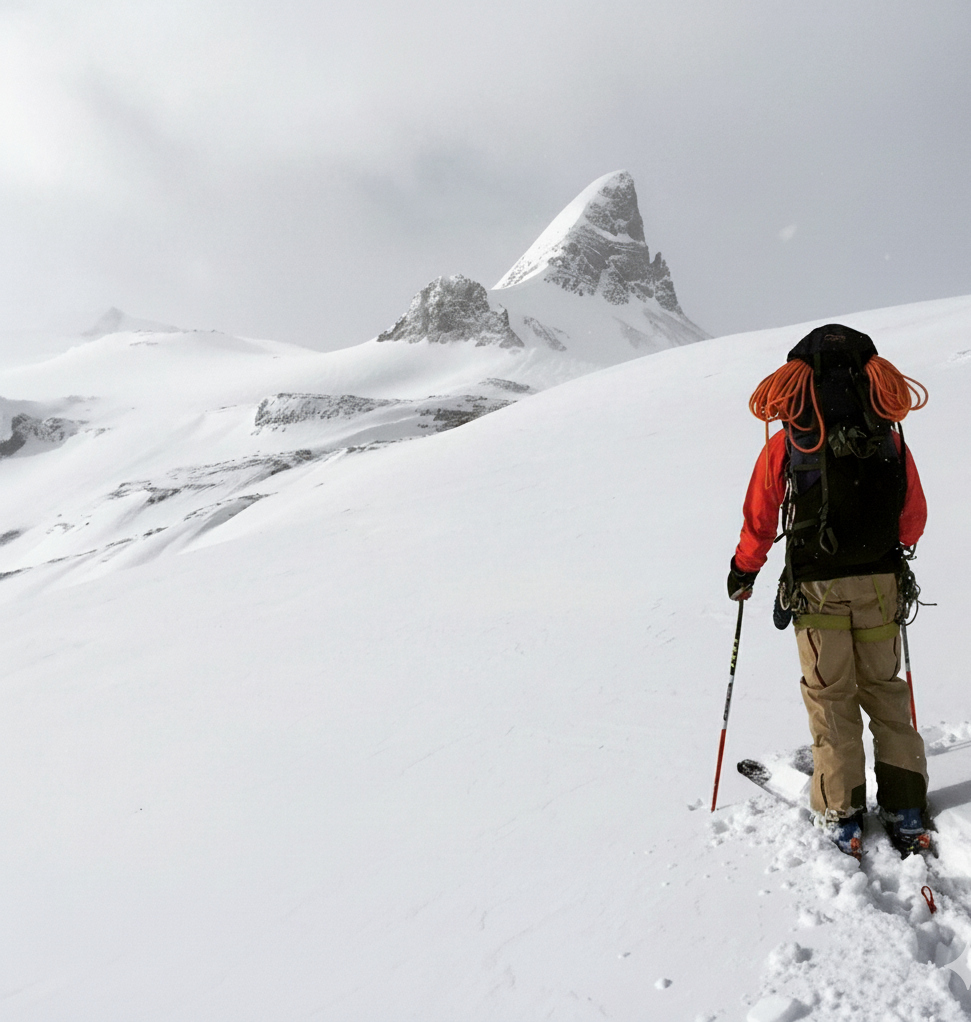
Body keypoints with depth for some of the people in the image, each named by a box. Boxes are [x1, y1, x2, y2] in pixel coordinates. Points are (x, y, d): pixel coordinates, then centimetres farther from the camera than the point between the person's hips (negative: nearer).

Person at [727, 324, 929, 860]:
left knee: (831, 698, 10)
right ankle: (905, 809, 20)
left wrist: (743, 572, 13)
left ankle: (841, 813, 16)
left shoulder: (784, 445, -10)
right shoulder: (891, 439, -2)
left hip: (817, 589, -2)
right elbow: (913, 519, 8)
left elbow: (759, 523, -3)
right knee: (884, 690, 17)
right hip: (882, 582, 3)